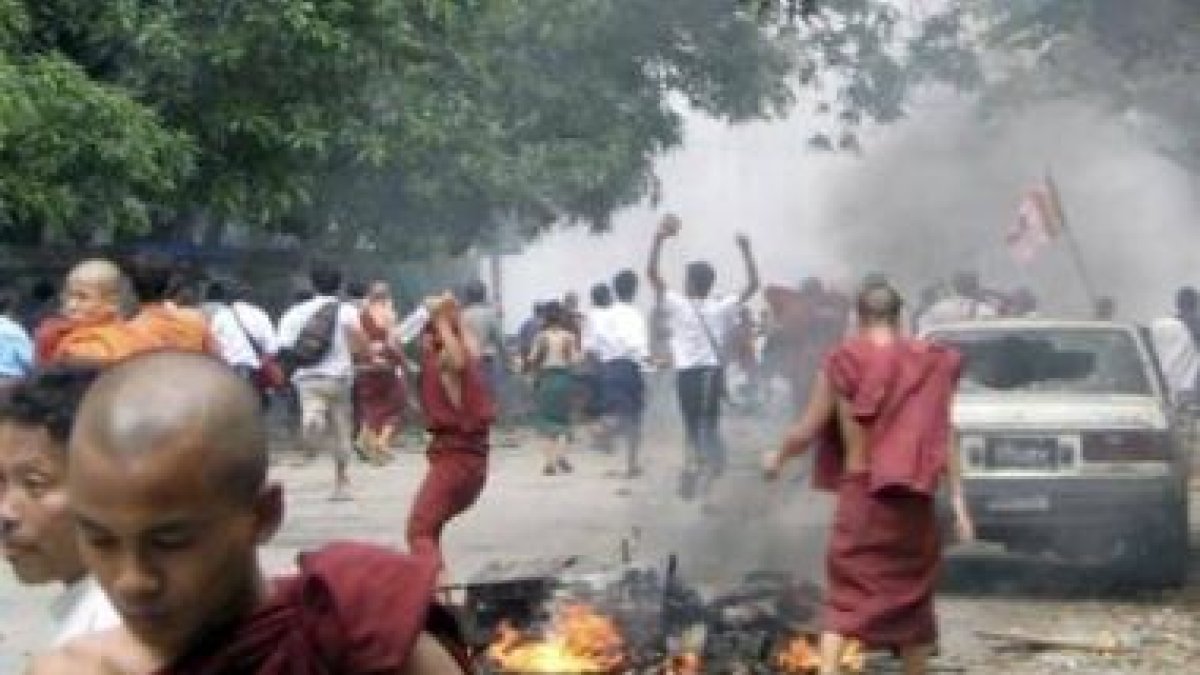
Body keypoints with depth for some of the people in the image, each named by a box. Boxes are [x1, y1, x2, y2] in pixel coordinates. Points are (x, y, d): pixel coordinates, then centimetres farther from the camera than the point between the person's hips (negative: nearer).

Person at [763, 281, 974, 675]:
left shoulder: (841, 363, -3)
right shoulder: (929, 364, 0)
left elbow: (809, 428, 2)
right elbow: (944, 437, -2)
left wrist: (778, 458, 21)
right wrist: (958, 499, -1)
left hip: (861, 488, -1)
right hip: (912, 493, 1)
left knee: (845, 595, 2)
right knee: (912, 592, 15)